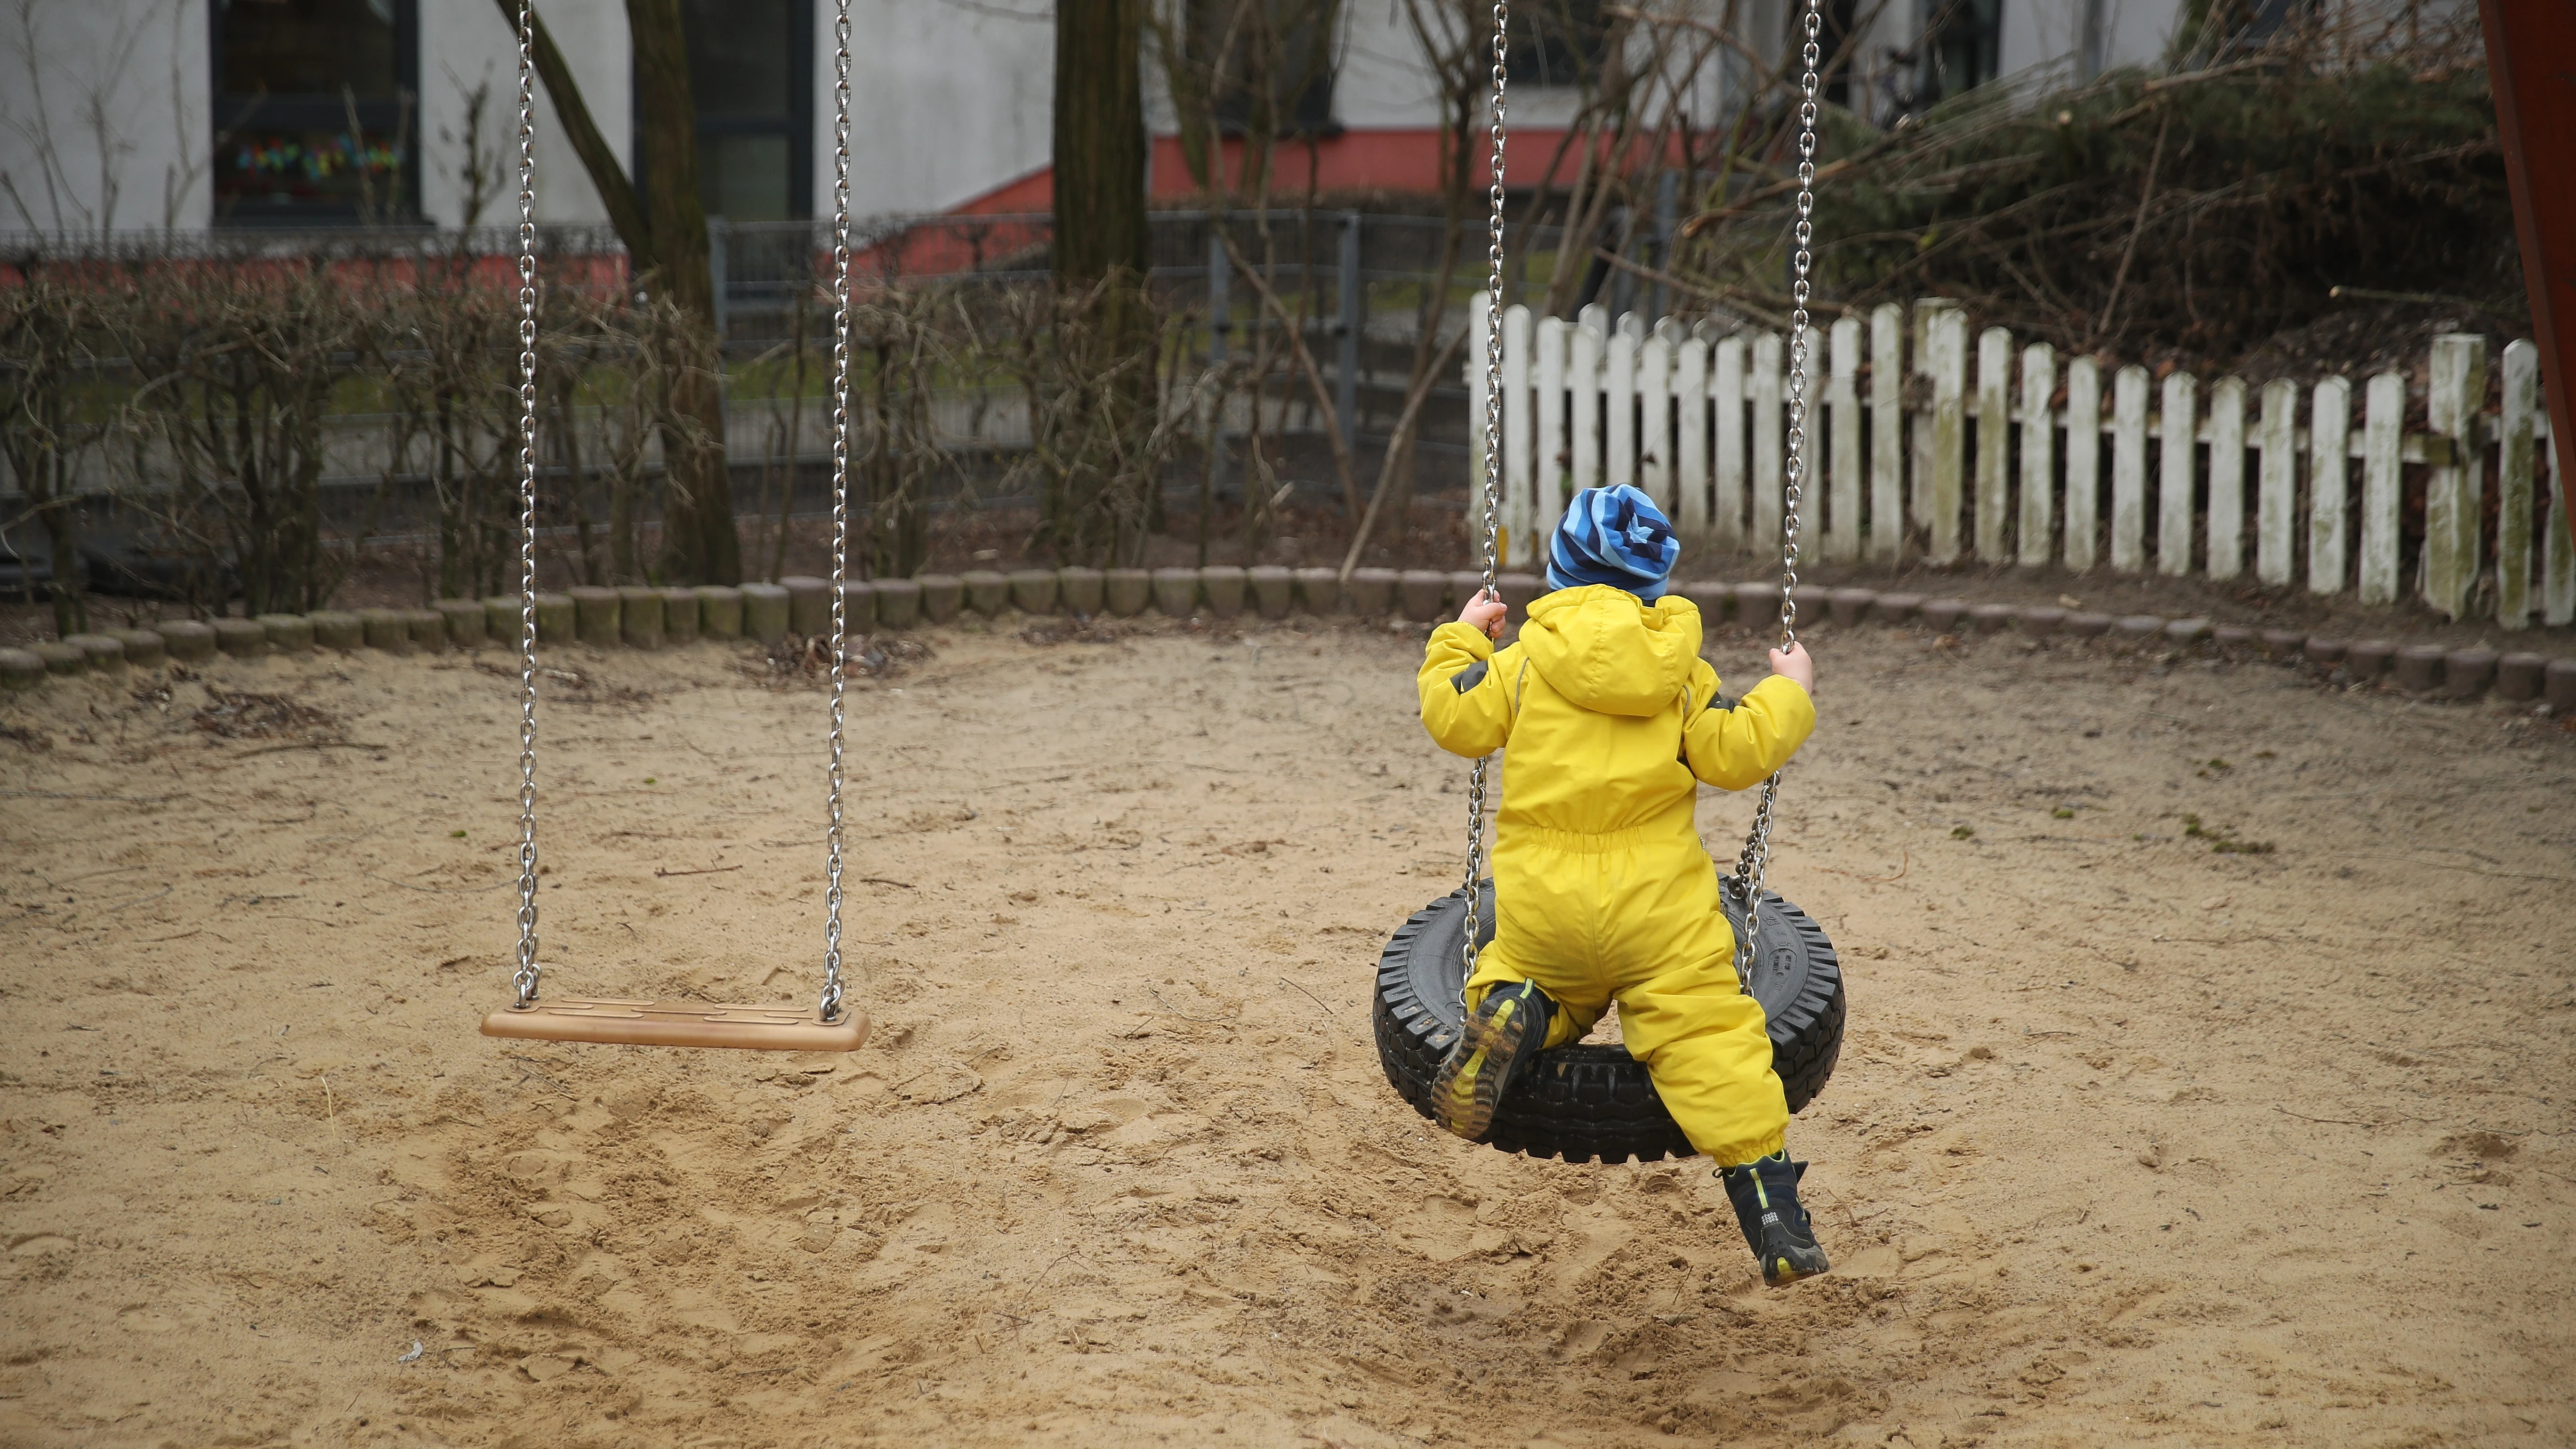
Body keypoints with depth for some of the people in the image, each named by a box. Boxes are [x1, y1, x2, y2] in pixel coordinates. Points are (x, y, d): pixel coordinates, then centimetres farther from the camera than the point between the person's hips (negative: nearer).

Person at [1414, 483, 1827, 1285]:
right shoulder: (1681, 671, 4)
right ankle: (1772, 1210, -10)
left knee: (1528, 977, 28)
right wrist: (1788, 695, 18)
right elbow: (1736, 753, 1)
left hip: (1541, 898, 1)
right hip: (1658, 902, -1)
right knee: (1707, 1035, -1)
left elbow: (1456, 719, 5)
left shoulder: (1523, 659, 1)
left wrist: (1460, 639, 20)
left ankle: (1511, 1015, -11)